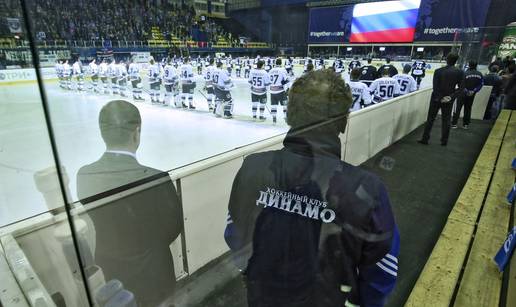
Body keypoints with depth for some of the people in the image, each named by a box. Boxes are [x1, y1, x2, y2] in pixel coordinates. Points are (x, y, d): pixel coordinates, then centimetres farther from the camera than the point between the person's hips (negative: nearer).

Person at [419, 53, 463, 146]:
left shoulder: (438, 71, -9)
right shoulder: (459, 72, -4)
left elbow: (435, 86, -14)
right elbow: (460, 88, -8)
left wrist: (440, 98, -10)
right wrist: (451, 96, -11)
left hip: (436, 98, -1)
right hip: (449, 100, 1)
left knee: (430, 119, 7)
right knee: (446, 120, 11)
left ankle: (425, 139, 8)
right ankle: (444, 141, 15)